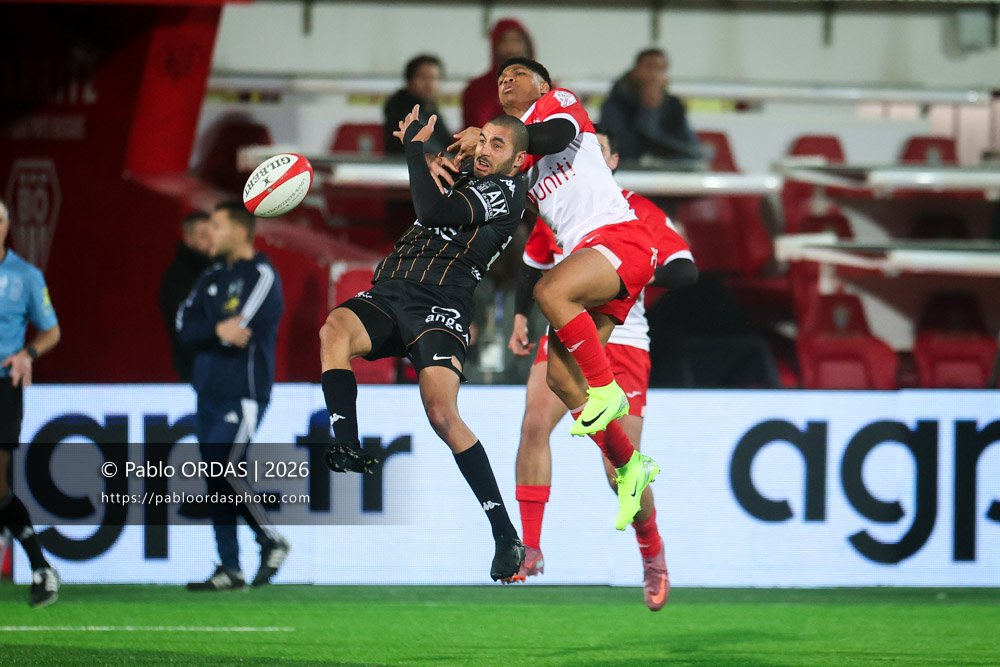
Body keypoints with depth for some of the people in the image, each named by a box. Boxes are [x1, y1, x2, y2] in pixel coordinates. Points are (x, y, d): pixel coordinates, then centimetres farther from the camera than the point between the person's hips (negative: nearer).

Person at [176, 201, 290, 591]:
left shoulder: (261, 277, -8)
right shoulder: (213, 277, 15)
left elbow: (237, 328, -19)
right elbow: (185, 328, 3)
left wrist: (205, 330, -7)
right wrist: (219, 330, -14)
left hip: (243, 394, -8)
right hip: (209, 393, 8)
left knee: (226, 474, -14)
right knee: (216, 481, 5)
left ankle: (271, 541, 6)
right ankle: (229, 569, 9)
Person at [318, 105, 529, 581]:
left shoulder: (506, 190, 3)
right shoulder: (466, 183, 29)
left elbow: (434, 211, -9)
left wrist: (416, 146, 3)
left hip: (440, 307, -7)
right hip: (386, 296, 7)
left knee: (441, 413, -26)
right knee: (335, 327, -28)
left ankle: (506, 537, -19)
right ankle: (346, 451, -43)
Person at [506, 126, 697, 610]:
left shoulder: (637, 212, -5)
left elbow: (685, 271, -12)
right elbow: (535, 261, 24)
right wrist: (521, 315, 14)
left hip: (620, 339, -3)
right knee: (535, 422, -23)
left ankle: (651, 550, 20)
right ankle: (530, 551, -16)